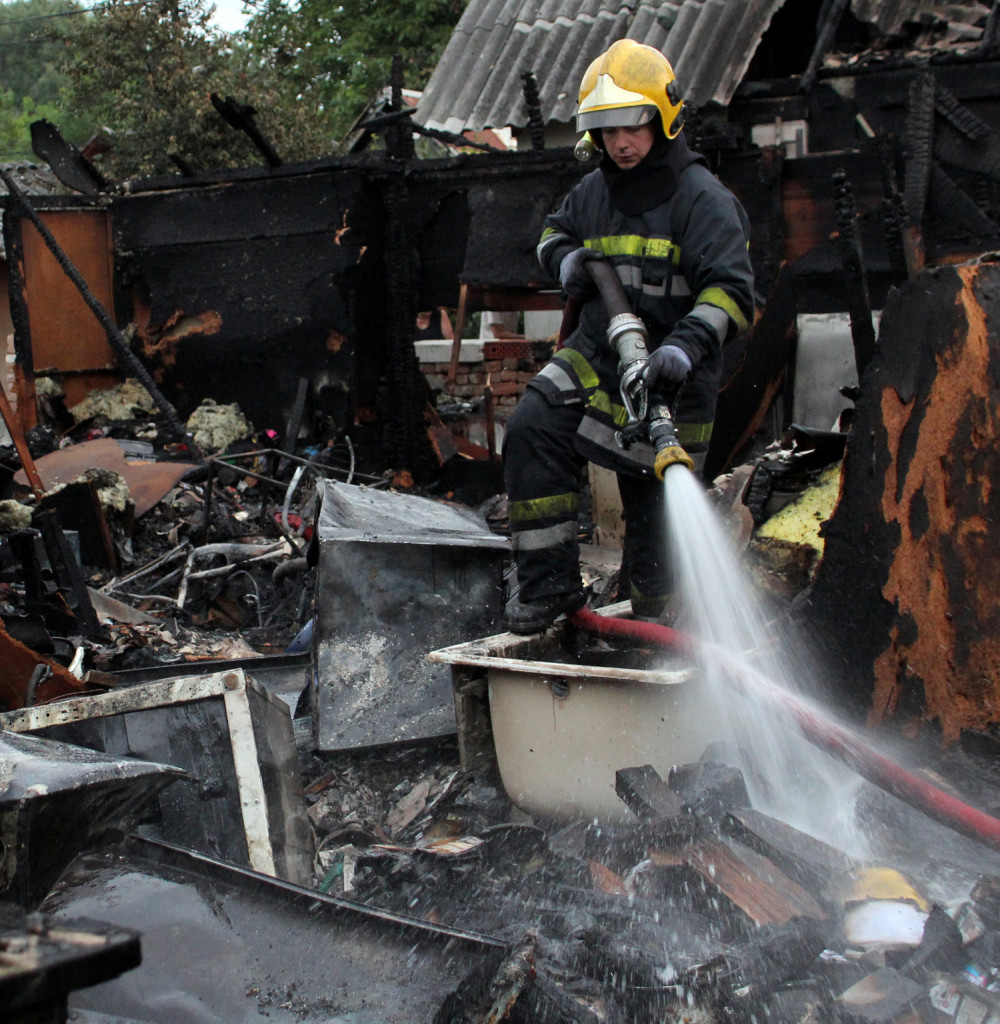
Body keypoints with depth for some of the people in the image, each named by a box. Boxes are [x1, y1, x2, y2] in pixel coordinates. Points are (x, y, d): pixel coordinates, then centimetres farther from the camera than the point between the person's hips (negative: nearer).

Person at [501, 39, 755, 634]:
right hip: (597, 355, 6)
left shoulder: (702, 198, -12)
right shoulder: (595, 190, 9)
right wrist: (566, 259, 3)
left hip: (669, 380, -5)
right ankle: (550, 584, -8)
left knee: (654, 507, 2)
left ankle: (653, 625, 23)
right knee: (533, 432, -17)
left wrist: (687, 345, -38)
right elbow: (555, 231, 28)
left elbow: (731, 291, -21)